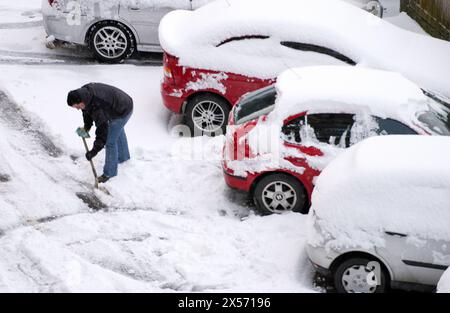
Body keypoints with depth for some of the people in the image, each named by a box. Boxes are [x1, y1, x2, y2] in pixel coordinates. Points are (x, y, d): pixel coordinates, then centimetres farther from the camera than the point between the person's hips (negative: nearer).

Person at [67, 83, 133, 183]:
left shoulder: (97, 106, -39)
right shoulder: (84, 92, -13)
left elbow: (102, 128, -38)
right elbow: (87, 110, 6)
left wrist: (94, 151, -38)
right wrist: (86, 126, -4)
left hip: (122, 112, -10)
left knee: (110, 141, -6)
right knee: (118, 132, 31)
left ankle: (109, 173, 8)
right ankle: (123, 157, 54)